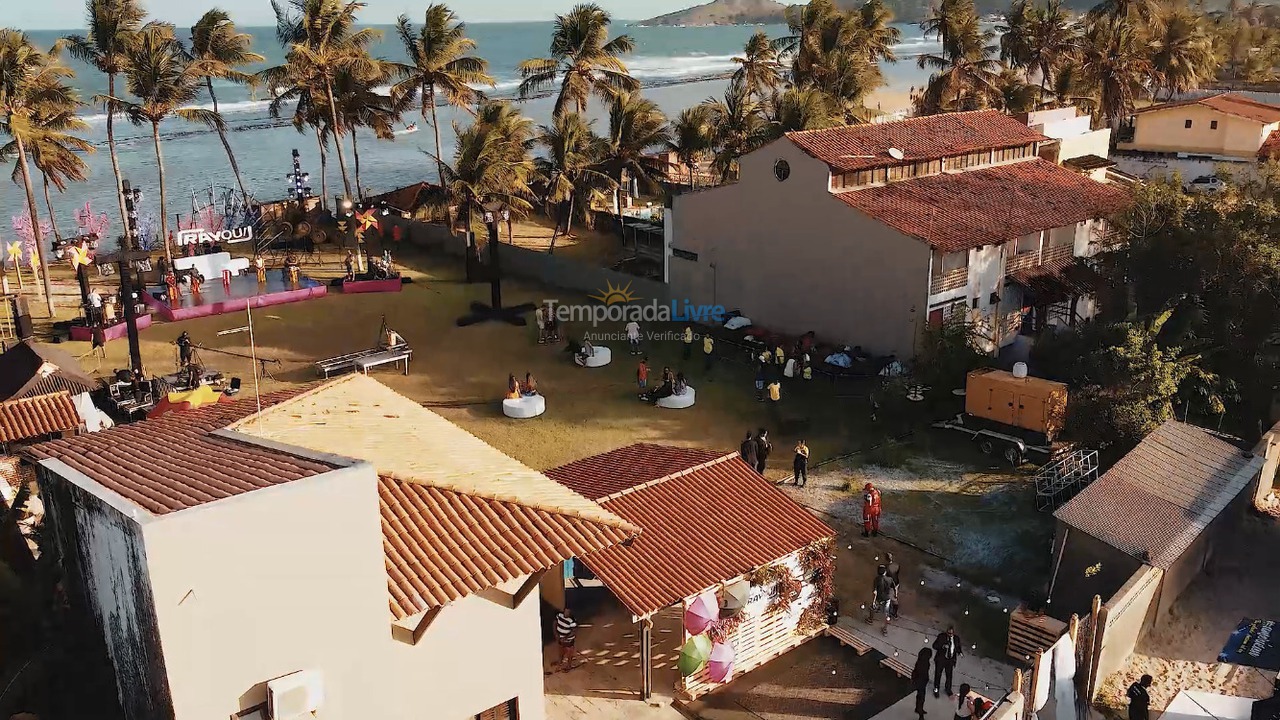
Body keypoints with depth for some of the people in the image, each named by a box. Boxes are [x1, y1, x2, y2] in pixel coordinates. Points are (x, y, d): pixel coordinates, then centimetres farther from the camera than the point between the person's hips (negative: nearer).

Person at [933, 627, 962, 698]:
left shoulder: (956, 639, 2)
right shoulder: (941, 636, -8)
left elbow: (958, 648, 13)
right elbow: (935, 645, -11)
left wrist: (960, 652, -10)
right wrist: (943, 646, -27)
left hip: (950, 660, 2)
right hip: (941, 659, -2)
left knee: (949, 675, 10)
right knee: (938, 674, 6)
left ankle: (948, 689, 31)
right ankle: (936, 689, 24)